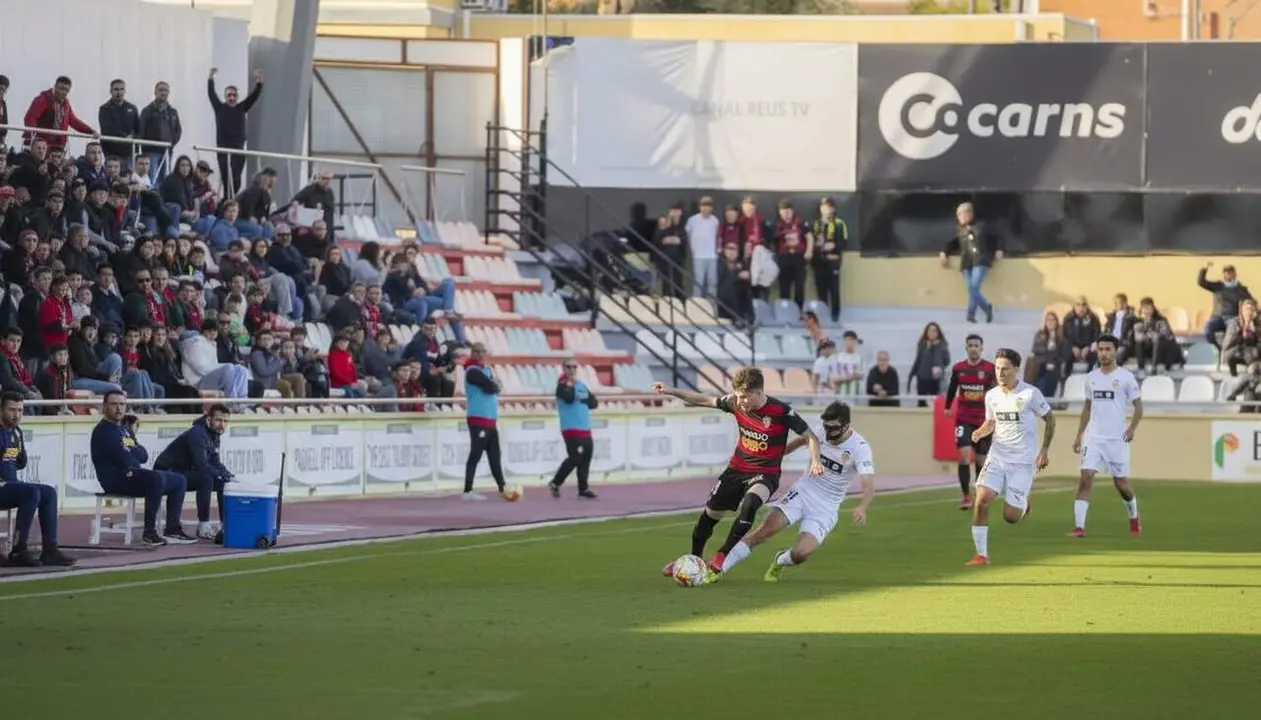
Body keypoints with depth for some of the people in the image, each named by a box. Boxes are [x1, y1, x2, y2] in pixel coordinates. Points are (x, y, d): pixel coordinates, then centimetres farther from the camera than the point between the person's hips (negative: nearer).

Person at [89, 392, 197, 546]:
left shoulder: (125, 427, 21)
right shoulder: (103, 430, -9)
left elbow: (144, 456, 12)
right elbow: (123, 459, -19)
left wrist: (130, 452, -8)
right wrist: (136, 452, 1)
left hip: (131, 476, 10)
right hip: (115, 479, -10)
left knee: (179, 481, 10)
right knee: (156, 478, -34)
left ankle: (172, 530, 2)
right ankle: (149, 533, -32)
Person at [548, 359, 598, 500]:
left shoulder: (582, 385, 16)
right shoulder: (562, 386, -5)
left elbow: (594, 403, 12)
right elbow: (569, 398, -24)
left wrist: (588, 398, -6)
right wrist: (570, 383, -14)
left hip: (585, 429, 7)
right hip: (571, 429, -7)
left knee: (585, 459, 5)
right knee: (574, 459, -14)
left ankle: (583, 489, 11)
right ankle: (555, 483, -2)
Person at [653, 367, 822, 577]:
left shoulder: (781, 412, -21)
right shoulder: (736, 403, -9)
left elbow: (811, 437, -14)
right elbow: (706, 401, 5)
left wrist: (815, 461, -31)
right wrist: (671, 392, 2)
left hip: (765, 473, -5)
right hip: (737, 469, 5)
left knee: (750, 503, -35)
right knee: (710, 513, 9)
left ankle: (722, 556, -23)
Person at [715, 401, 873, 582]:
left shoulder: (859, 447, -18)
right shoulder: (820, 430, -6)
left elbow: (869, 484, -27)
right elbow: (802, 440, 18)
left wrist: (861, 508, -47)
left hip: (826, 508, -3)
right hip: (803, 492, 3)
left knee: (801, 553, -21)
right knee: (765, 530, -19)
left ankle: (779, 563, 17)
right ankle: (720, 568, -15)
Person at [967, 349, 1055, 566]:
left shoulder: (1030, 394, -10)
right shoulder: (992, 396, 4)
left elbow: (1050, 419, 2)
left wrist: (1044, 450, -1)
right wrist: (980, 433, -2)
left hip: (1023, 461, -3)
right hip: (997, 457, 4)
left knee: (1010, 516, -5)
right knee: (981, 500, -18)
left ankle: (1024, 502, 33)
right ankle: (981, 554, -9)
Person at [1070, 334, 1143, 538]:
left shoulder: (1126, 377, -3)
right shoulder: (1091, 377, 9)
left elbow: (1138, 406, -1)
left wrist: (1132, 428, -15)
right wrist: (1079, 434, 15)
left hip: (1116, 438, -3)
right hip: (1093, 437, 3)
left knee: (1121, 483, 5)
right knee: (1086, 477, -13)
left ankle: (1134, 518, 34)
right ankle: (1079, 527, -16)